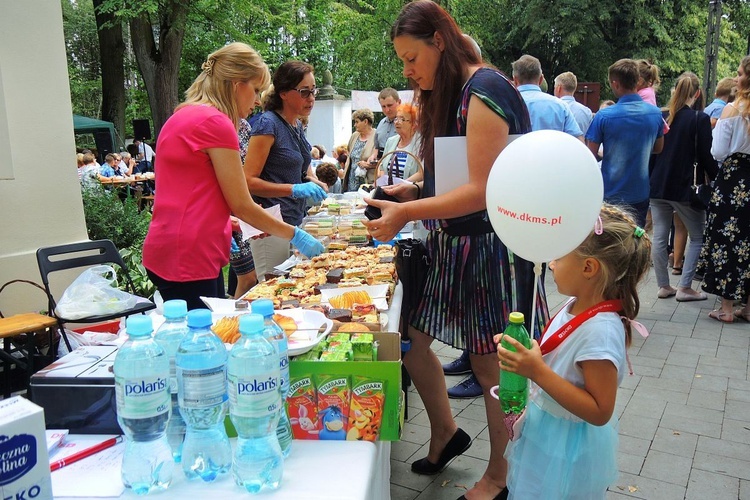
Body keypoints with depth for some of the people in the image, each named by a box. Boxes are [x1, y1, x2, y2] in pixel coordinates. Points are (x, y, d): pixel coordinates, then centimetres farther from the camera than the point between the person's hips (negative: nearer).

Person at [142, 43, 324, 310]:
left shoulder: (181, 117, 15)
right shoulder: (216, 122, -13)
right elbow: (241, 205, -12)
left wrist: (227, 228, 18)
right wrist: (295, 235, -2)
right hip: (188, 259, -10)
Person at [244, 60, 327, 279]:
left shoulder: (297, 125, 13)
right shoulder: (268, 124, -11)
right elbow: (248, 181, -17)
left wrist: (313, 187, 11)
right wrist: (295, 189, -25)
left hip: (294, 223, 8)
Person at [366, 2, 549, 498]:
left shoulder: (484, 91, -17)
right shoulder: (447, 93, 12)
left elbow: (482, 191, -24)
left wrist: (408, 213, -23)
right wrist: (413, 190, 2)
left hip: (488, 247, -9)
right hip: (452, 244, 9)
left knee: (490, 364, 4)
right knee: (411, 337, 12)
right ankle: (446, 431, 35)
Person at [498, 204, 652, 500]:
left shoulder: (601, 331, -30)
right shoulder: (576, 307, -5)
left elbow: (600, 412, -28)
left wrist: (537, 372, -34)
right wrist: (522, 353, -4)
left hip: (568, 448, -8)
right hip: (545, 428, 8)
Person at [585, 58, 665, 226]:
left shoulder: (603, 116, -16)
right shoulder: (655, 113, -1)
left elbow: (591, 154, -11)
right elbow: (658, 148, 12)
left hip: (611, 194, -4)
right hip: (640, 192, 4)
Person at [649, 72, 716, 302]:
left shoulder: (660, 117, 5)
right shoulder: (700, 119, -9)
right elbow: (705, 157, -8)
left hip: (658, 186, 5)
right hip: (685, 188, -4)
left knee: (659, 238, 7)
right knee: (698, 237, 9)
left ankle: (663, 286, 14)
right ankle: (684, 287, 6)